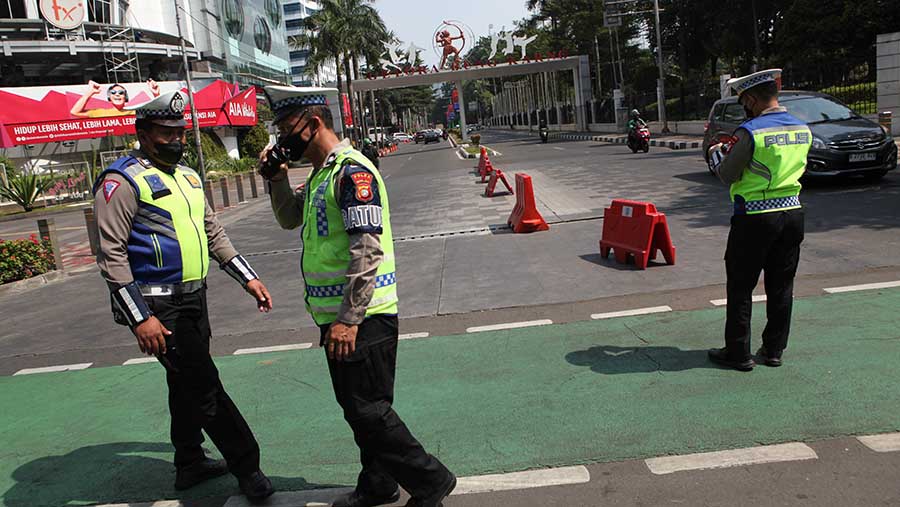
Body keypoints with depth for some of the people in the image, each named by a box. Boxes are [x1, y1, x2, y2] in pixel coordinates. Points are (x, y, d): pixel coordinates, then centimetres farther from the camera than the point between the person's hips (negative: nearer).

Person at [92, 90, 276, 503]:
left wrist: (248, 278, 12)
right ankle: (247, 467, 6)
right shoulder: (122, 181, -12)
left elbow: (213, 234, 19)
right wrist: (140, 318, -20)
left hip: (193, 298, 9)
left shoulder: (187, 176, 14)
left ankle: (189, 464, 33)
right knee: (204, 384, -6)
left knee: (187, 383, 18)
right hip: (157, 306, -8)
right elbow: (113, 255, -16)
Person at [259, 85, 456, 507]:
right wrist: (276, 179, 11)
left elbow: (367, 253, -23)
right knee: (356, 406, 18)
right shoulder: (320, 174, 14)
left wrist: (349, 319, -24)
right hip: (337, 317, 10)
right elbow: (291, 219, 28)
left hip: (362, 319, -10)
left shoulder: (352, 172, -17)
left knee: (368, 409, -2)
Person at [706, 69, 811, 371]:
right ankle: (774, 350, 22)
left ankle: (738, 353, 10)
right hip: (793, 213, 7)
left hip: (755, 218, -6)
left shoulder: (751, 131, -15)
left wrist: (716, 154, 13)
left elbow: (727, 176, -8)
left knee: (741, 287, 5)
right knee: (781, 286, 14)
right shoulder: (803, 130, 6)